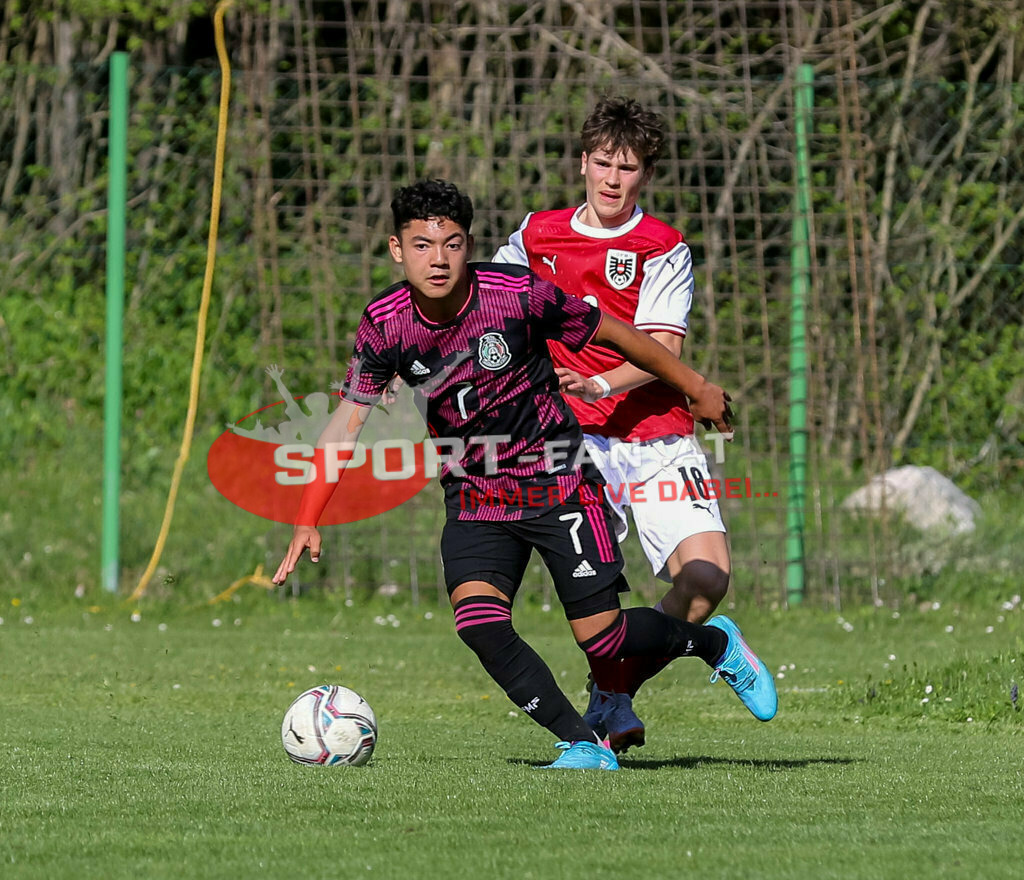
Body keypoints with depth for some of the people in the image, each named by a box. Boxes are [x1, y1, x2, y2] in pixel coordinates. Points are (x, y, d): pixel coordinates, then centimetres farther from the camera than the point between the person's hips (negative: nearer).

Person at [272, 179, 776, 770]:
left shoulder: (518, 293, -19)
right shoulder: (385, 324, -11)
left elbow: (614, 335, -4)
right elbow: (350, 416, 0)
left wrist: (697, 388, 8)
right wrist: (308, 522, -4)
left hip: (557, 482, -3)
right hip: (473, 495, 3)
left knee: (601, 635, -4)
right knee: (478, 621, -22)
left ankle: (717, 644, 26)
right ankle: (585, 745, -11)